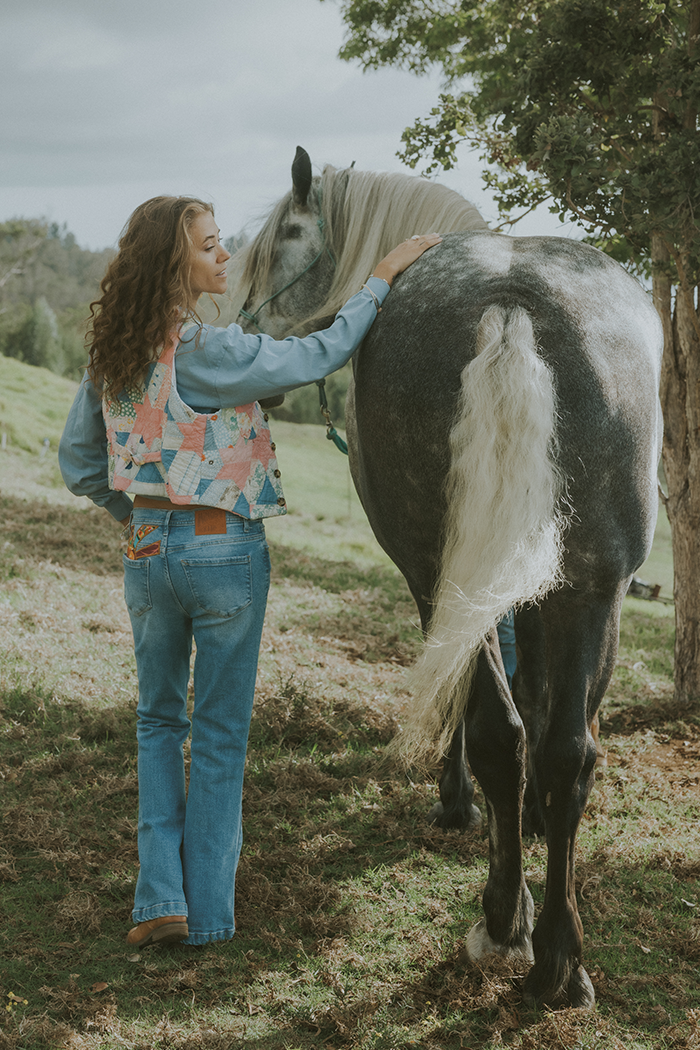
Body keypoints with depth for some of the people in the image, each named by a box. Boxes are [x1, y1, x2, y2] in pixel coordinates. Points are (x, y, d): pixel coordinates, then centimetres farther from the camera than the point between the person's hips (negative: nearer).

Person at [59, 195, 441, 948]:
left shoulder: (111, 355, 1)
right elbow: (317, 357, -15)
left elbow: (77, 463, 7)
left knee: (159, 721, 20)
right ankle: (208, 911, 16)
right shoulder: (207, 353, -19)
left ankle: (161, 895, 13)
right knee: (219, 733, 8)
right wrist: (380, 278, -6)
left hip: (148, 553, 5)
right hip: (225, 552, -5)